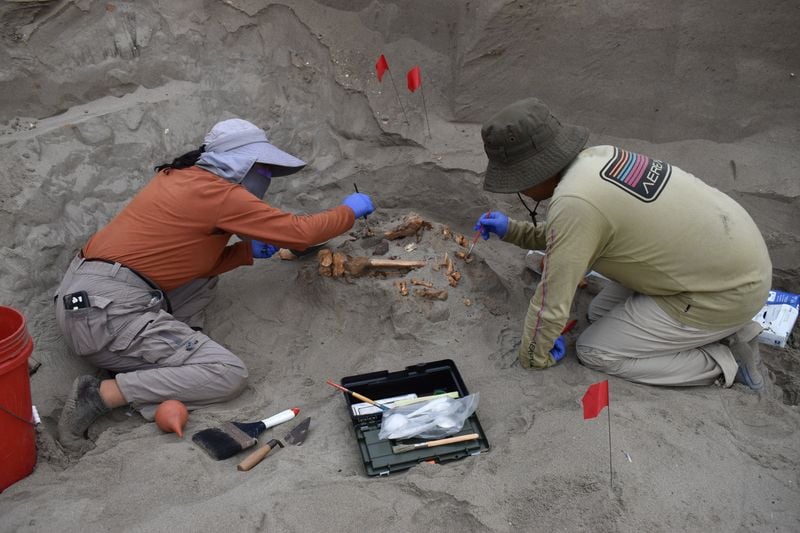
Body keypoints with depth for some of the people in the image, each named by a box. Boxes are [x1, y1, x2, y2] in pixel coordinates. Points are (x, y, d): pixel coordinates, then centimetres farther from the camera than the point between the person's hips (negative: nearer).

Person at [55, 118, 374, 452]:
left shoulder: (182, 178, 15)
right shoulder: (219, 193, -11)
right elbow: (300, 233, -8)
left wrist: (249, 250, 13)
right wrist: (350, 211, 7)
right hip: (106, 310, -10)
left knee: (203, 281, 21)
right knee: (228, 374, -9)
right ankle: (102, 394, -11)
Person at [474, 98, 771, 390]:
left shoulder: (573, 203, -28)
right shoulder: (595, 157, -2)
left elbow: (552, 301, -19)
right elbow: (570, 235, 18)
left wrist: (533, 356, -2)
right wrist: (511, 230, 14)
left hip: (725, 292, -9)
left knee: (594, 352, -1)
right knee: (600, 312, 16)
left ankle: (724, 361, 2)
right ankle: (725, 328, 14)